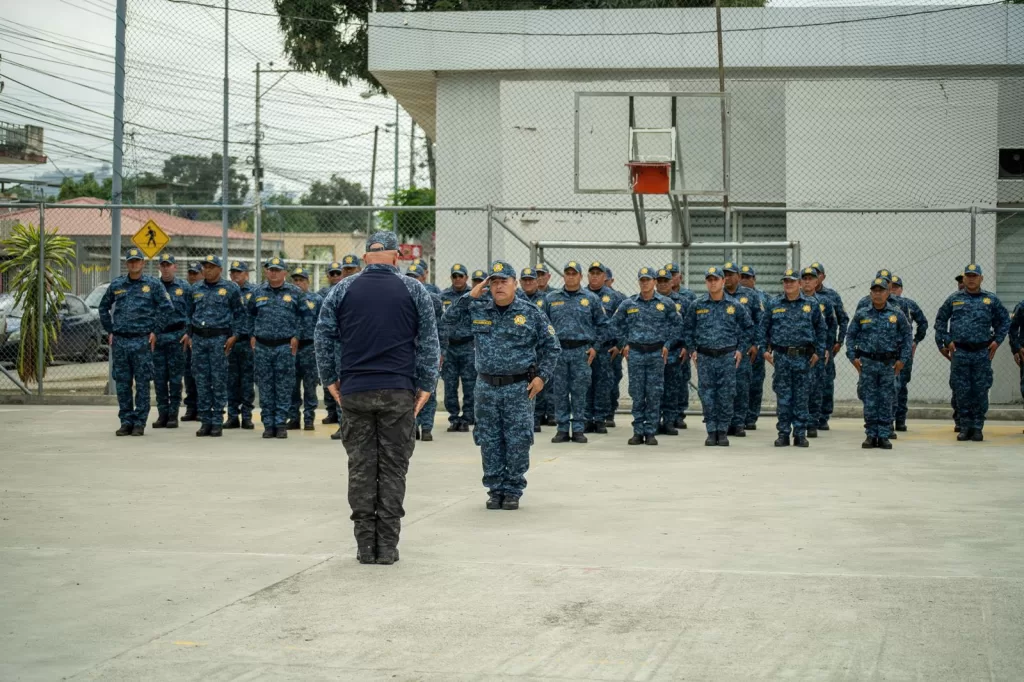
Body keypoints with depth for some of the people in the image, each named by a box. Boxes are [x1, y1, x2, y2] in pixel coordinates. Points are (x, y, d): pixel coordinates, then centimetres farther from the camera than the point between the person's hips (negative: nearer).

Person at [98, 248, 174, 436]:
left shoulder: (153, 285, 2)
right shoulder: (116, 285, 10)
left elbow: (167, 309, 2)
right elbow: (104, 307, 20)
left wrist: (155, 331, -2)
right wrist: (110, 331, 13)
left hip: (142, 341, -3)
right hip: (119, 341, 3)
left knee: (142, 383, -1)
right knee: (122, 383, 5)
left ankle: (140, 423, 5)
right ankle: (126, 421, 13)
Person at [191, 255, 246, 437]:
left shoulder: (230, 288, 1)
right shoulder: (196, 289, 13)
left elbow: (240, 314, 1)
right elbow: (190, 313, 19)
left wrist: (234, 336, -7)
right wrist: (189, 334, 11)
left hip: (219, 338, -4)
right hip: (198, 338, 4)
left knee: (219, 381, -3)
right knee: (202, 381, 4)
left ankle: (217, 422, 1)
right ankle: (205, 421, 9)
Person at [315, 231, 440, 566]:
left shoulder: (342, 290, 5)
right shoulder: (414, 290, 3)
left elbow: (323, 337, 4)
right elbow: (429, 342, 2)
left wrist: (330, 380, 11)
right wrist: (426, 385, 5)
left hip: (354, 391, 1)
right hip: (398, 392, -1)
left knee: (360, 468, 5)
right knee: (393, 468, 3)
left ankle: (365, 545, 6)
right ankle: (387, 546, 2)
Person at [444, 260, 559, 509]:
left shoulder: (531, 313, -1)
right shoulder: (478, 309, 5)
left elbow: (551, 346, 4)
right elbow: (450, 316, 3)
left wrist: (542, 376, -5)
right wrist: (471, 296, -4)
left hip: (518, 388, -2)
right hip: (486, 386, 3)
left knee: (518, 442, -1)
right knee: (489, 442, 6)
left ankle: (513, 491, 10)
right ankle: (495, 489, 17)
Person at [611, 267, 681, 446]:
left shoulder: (666, 303, 2)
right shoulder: (628, 303, 3)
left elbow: (676, 324, 11)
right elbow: (616, 323, 14)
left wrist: (667, 344, 5)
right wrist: (624, 343, 9)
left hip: (656, 352, -1)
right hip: (635, 352, 1)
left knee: (654, 394, 0)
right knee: (637, 394, 2)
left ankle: (651, 432, 6)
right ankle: (638, 432, 9)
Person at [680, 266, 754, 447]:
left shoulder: (735, 306, 1)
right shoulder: (697, 305, 3)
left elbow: (748, 328, 10)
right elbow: (687, 328, 13)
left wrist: (741, 350, 4)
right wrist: (691, 349, 5)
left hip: (727, 357, -1)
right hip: (705, 356, 1)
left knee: (726, 396, 1)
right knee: (707, 395, 2)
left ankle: (723, 431, 11)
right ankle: (711, 431, 11)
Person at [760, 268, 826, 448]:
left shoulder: (811, 305, 4)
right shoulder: (773, 305, 5)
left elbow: (820, 329, 9)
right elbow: (764, 328, 10)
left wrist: (818, 352, 4)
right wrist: (765, 349, 4)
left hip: (802, 356, 0)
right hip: (781, 356, 0)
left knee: (801, 397, 4)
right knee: (783, 396, 3)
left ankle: (800, 434, 9)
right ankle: (783, 433, 9)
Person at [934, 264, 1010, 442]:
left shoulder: (991, 300, 6)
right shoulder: (954, 299, 7)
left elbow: (1004, 320, 14)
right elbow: (940, 320, 13)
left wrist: (997, 340, 6)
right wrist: (946, 341, 4)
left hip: (982, 353, 0)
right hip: (960, 352, 0)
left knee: (980, 391, 1)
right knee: (962, 391, 2)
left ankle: (977, 427, 8)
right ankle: (965, 427, 10)